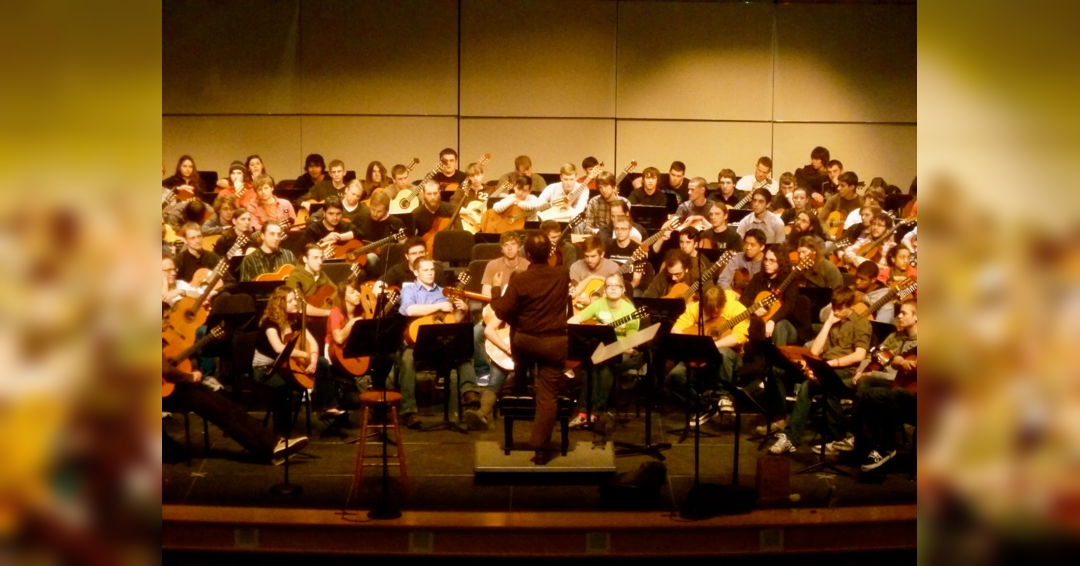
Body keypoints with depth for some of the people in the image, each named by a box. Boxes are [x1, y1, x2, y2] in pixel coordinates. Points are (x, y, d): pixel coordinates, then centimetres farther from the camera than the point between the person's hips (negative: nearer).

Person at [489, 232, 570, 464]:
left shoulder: (519, 280, -16)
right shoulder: (562, 275, -6)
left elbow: (503, 312, -11)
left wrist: (495, 295, 9)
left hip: (524, 340, 0)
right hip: (555, 342, 0)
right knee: (547, 396, 3)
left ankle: (520, 389, 58)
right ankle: (539, 447, 0)